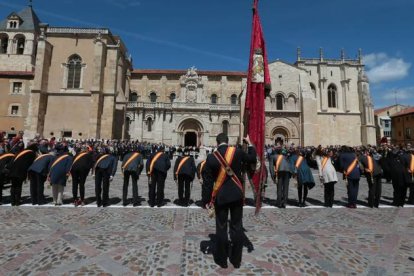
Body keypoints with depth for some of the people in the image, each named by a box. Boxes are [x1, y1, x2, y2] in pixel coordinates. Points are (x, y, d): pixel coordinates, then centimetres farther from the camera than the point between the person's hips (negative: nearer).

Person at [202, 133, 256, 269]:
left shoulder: (211, 157, -8)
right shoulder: (237, 151, -7)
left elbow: (208, 181, -5)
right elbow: (252, 159, 11)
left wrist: (207, 200, 2)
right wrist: (249, 143, 23)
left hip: (220, 196, -1)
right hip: (237, 195, 2)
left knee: (221, 228, 11)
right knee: (237, 227, 12)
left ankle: (222, 259, 24)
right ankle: (236, 260, 25)